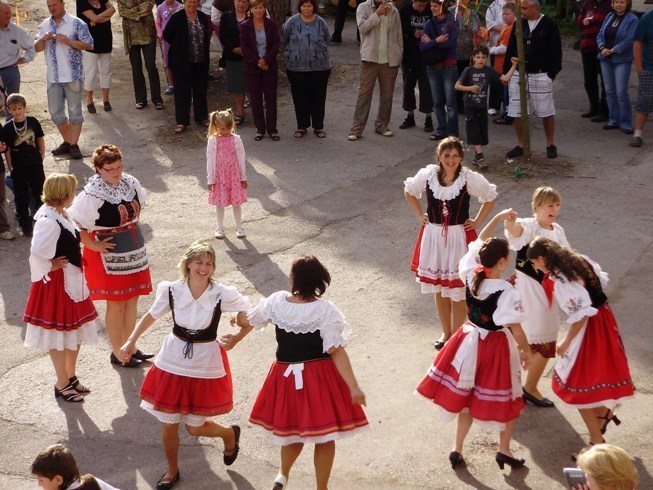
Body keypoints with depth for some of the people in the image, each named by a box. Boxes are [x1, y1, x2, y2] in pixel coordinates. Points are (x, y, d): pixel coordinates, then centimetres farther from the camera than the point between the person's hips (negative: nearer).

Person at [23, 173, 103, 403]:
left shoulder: (61, 215, 3)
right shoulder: (48, 221, -26)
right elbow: (36, 254, -34)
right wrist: (49, 268, -18)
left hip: (72, 281, 9)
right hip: (56, 283, -9)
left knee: (76, 331, 19)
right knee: (59, 333, 6)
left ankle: (70, 375, 36)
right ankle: (62, 384, 20)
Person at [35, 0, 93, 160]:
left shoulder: (76, 23, -6)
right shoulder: (44, 25, 10)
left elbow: (88, 44, -11)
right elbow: (37, 48, 12)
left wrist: (67, 40, -20)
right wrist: (43, 39, -10)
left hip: (72, 75, -5)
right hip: (53, 77, 5)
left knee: (75, 111, 1)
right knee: (55, 112, 9)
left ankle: (74, 145, 8)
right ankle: (67, 142, 24)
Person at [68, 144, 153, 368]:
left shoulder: (131, 183, 0)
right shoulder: (92, 194, -21)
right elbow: (75, 224, -21)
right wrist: (93, 245, -17)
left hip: (134, 250, 7)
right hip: (110, 255, -7)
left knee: (132, 300, 14)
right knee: (116, 304, 2)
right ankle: (117, 353, 15)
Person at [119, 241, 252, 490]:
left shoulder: (222, 294, -17)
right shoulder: (171, 290, -11)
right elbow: (152, 315, 6)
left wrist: (236, 339, -9)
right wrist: (131, 341, 2)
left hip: (205, 366, -2)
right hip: (173, 363, 2)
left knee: (195, 428, 6)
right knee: (168, 424, 9)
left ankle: (230, 434, 40)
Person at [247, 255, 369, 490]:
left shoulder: (276, 302, -7)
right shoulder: (325, 310, -18)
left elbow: (249, 320, 12)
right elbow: (336, 351, -22)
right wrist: (353, 387, -20)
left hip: (286, 376, 3)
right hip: (319, 378, -3)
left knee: (292, 429, 26)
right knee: (324, 437, 12)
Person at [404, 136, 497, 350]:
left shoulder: (469, 178, -11)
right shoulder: (428, 175, -4)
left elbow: (491, 197, 4)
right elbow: (409, 191, 16)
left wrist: (477, 222, 1)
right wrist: (420, 215, 8)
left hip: (459, 237, -3)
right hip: (433, 236, 3)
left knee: (458, 289, 0)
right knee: (438, 288, 13)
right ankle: (446, 332, 30)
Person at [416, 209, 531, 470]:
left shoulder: (471, 275, -11)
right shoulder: (506, 291, -27)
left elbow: (479, 243, 7)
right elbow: (515, 328, -21)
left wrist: (498, 217, 9)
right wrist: (526, 351, -5)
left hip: (470, 340, 6)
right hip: (496, 347, -5)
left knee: (467, 396, 21)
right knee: (508, 398, 18)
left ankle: (457, 449, 28)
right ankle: (504, 450, 29)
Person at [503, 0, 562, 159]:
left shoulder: (549, 25, -6)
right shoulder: (518, 24, 7)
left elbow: (556, 51, -5)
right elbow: (510, 50, 12)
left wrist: (552, 73, -8)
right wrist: (506, 72, 8)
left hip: (541, 76, -4)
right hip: (518, 75, 4)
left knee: (547, 113, 2)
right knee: (517, 113, 5)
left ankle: (550, 145, 16)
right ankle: (520, 146, 17)